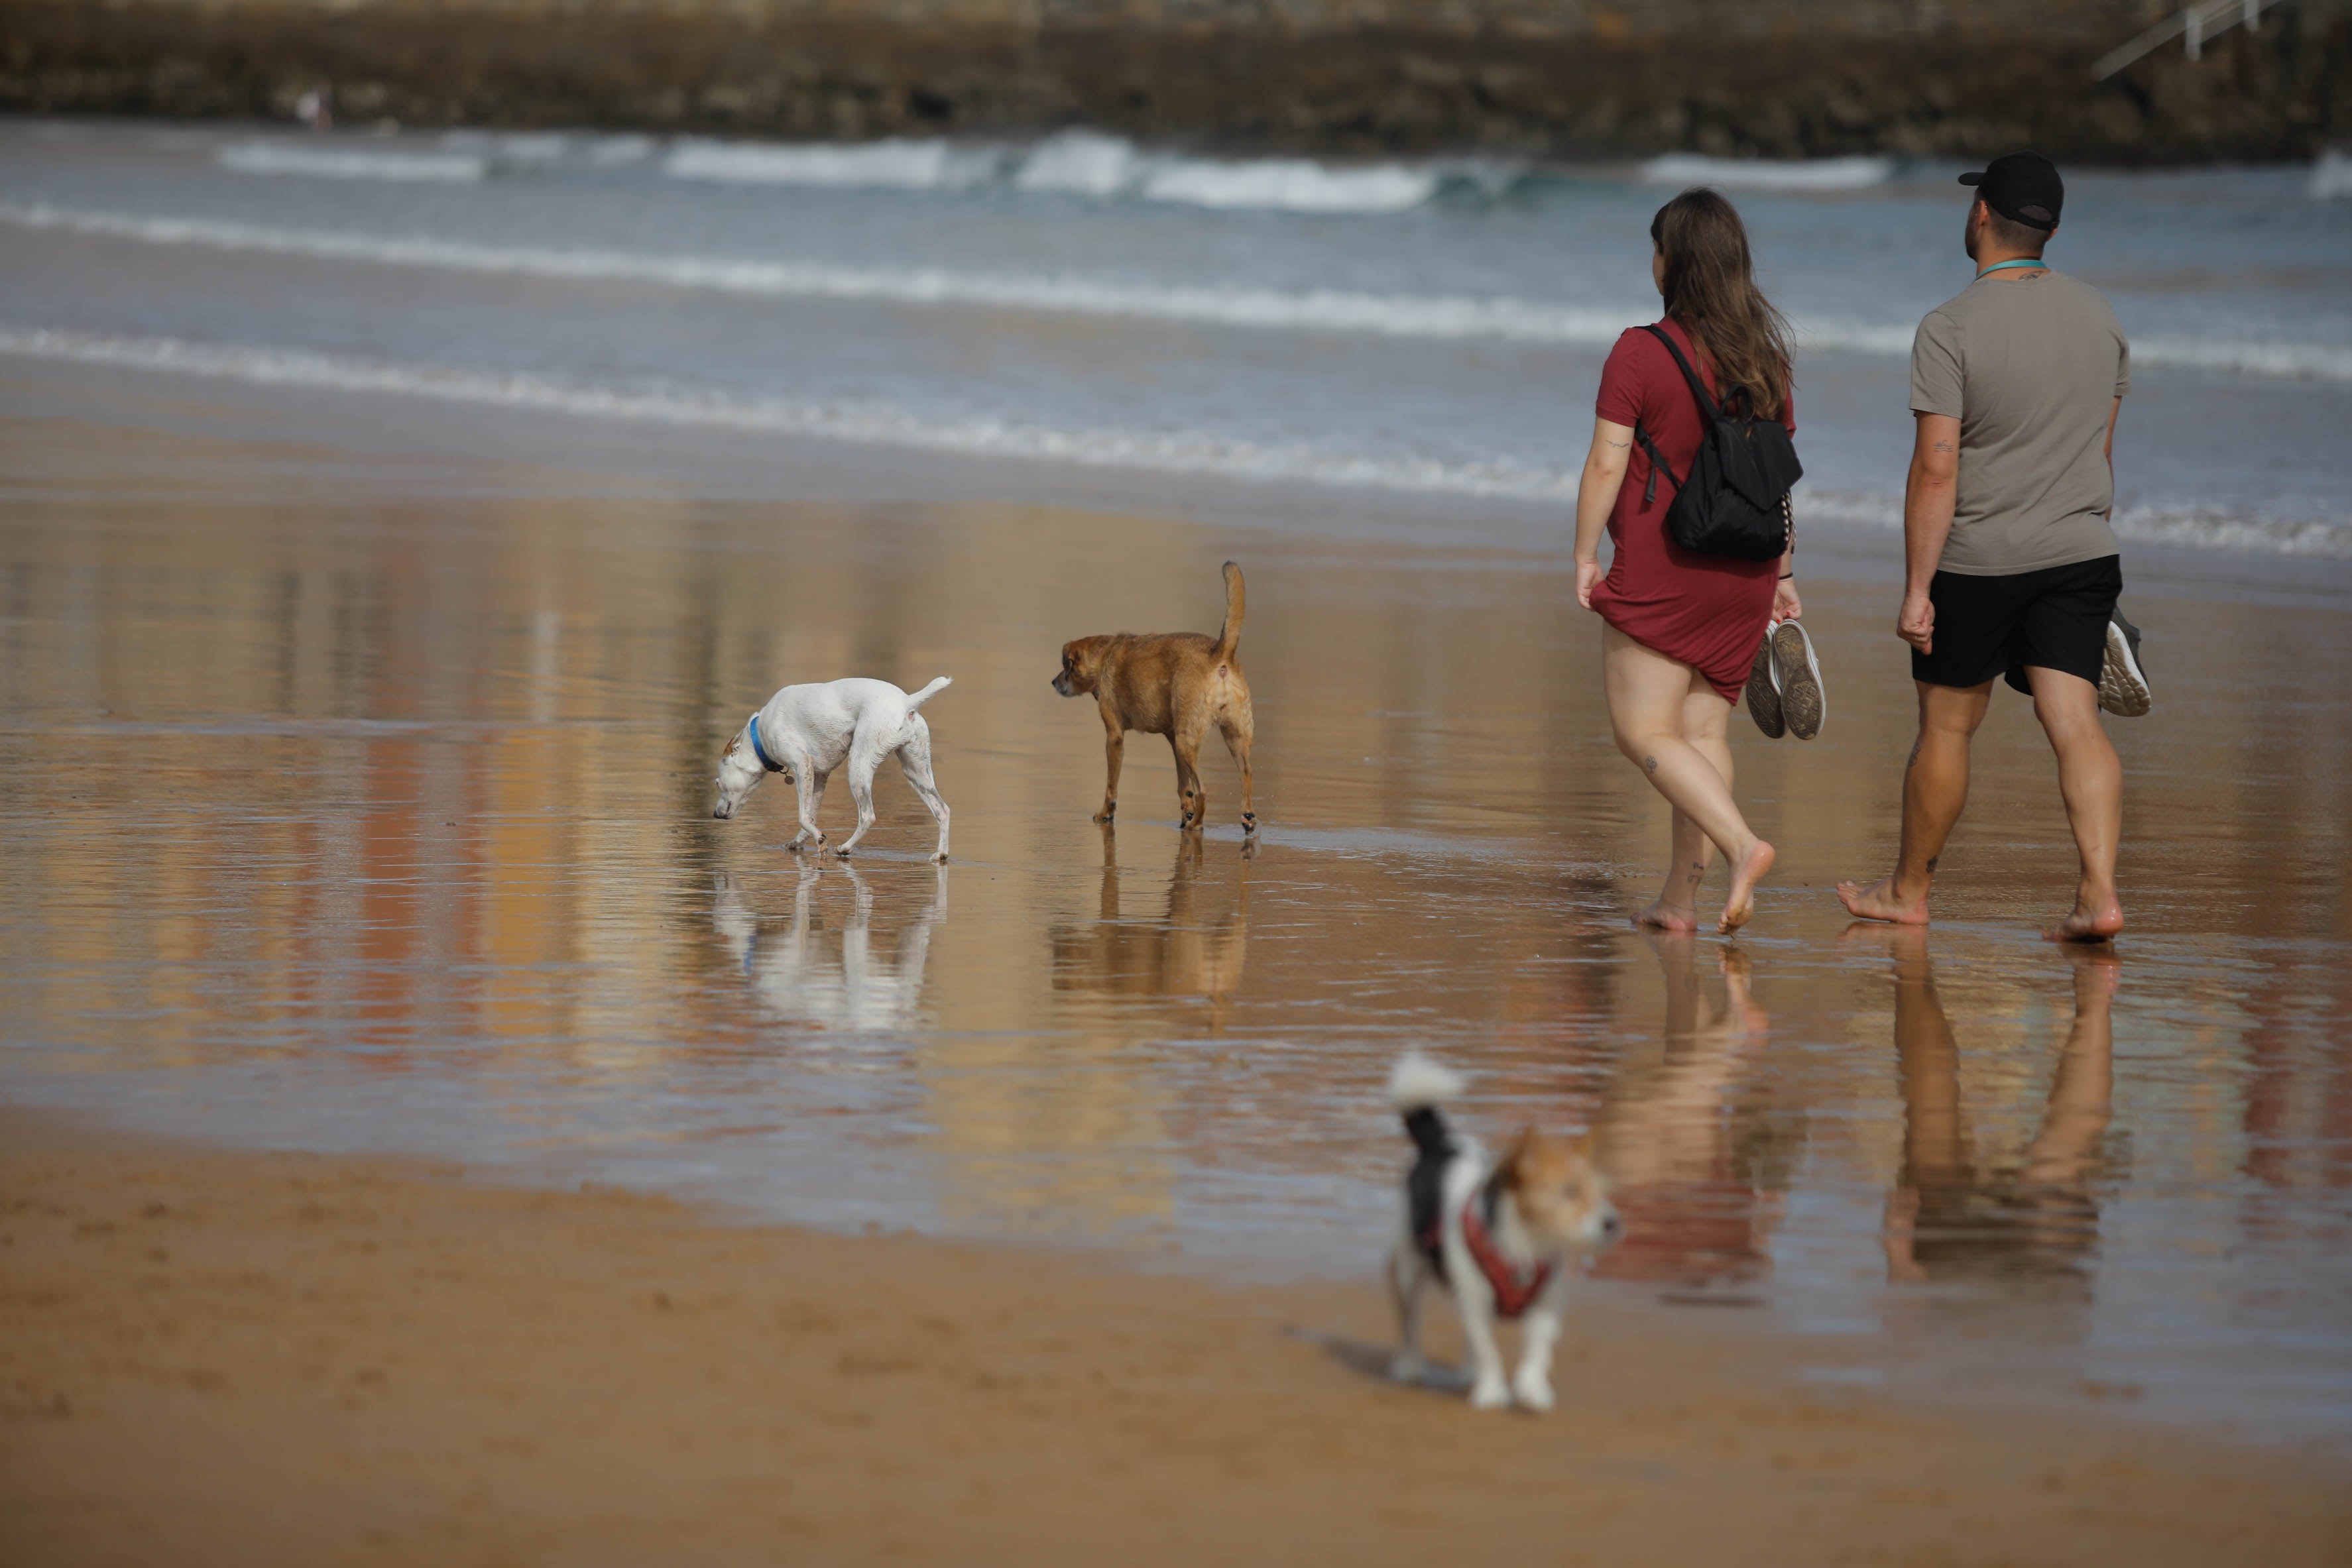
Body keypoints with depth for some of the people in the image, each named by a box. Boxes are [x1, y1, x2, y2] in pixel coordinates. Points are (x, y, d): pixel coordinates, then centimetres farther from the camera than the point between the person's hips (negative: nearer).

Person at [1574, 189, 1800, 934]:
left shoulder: (1640, 355, -12)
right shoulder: (1766, 357, 6)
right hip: (1741, 576, 6)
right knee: (1703, 731, 10)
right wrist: (1782, 570, 17)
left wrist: (1585, 556, -5)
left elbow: (1606, 465, -14)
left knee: (1646, 733, -2)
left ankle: (1743, 845, -21)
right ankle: (1680, 896, 10)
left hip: (1660, 571, -6)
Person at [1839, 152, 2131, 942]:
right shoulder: (2097, 314, 5)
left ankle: (1908, 890, 24)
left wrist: (1917, 590, -15)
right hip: (2082, 553, 4)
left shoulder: (1951, 329, -14)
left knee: (1946, 727, 10)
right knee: (2075, 723, -3)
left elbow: (1936, 470, -17)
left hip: (1980, 560, -4)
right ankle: (2099, 893, -17)